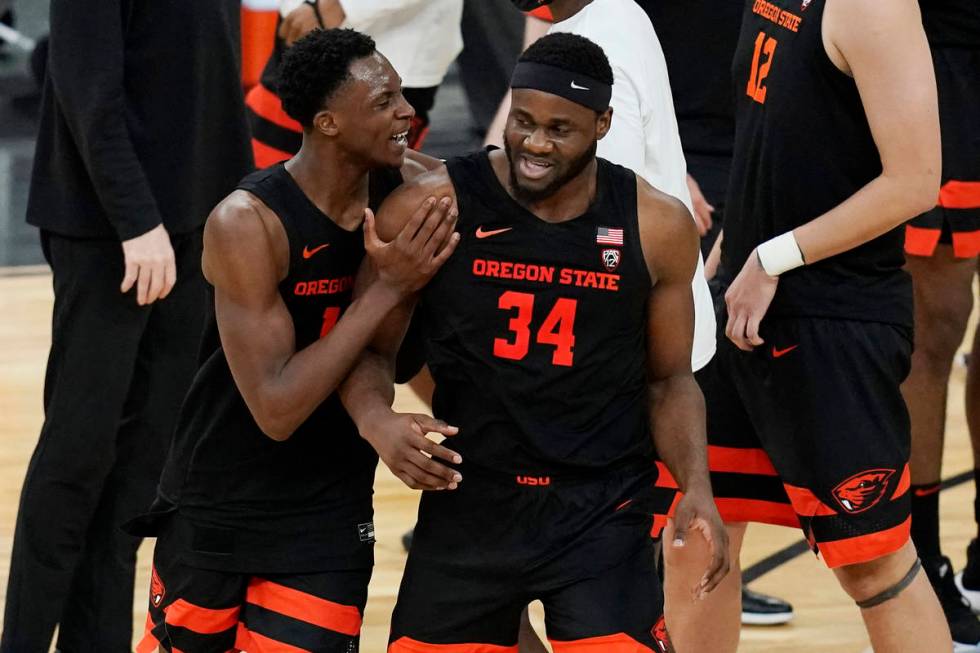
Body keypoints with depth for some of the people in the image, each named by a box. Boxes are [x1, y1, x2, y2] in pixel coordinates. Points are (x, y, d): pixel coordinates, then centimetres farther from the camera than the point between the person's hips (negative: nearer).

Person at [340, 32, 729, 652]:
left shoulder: (658, 227, -3)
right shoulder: (430, 208, -9)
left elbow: (669, 378, 9)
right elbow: (370, 347, 1)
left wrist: (696, 487, -6)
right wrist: (377, 421, -21)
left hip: (602, 512, 0)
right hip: (466, 505, 1)